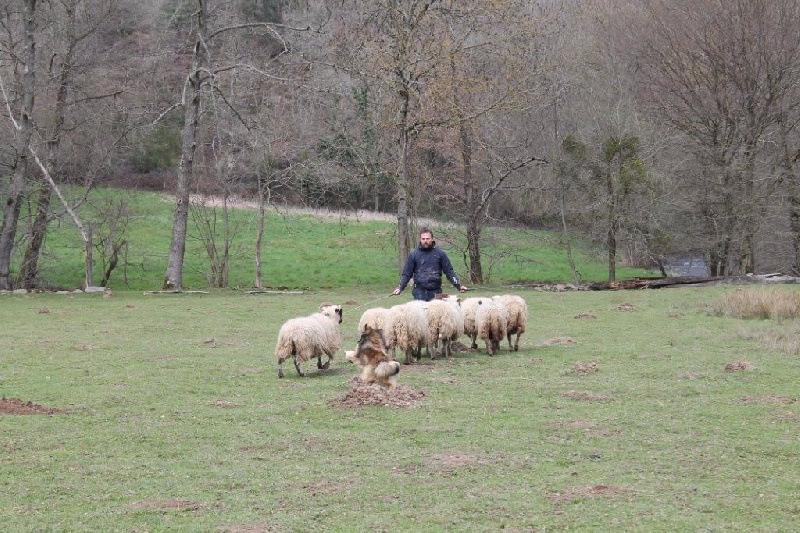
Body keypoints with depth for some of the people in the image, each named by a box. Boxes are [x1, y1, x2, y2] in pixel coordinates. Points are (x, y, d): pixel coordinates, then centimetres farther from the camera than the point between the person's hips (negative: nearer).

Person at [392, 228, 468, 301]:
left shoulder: (440, 253, 4)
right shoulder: (413, 254, 4)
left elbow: (449, 271, 6)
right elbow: (406, 273, 6)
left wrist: (459, 285, -2)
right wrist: (399, 288, -6)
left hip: (435, 291, 1)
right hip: (419, 291, -1)